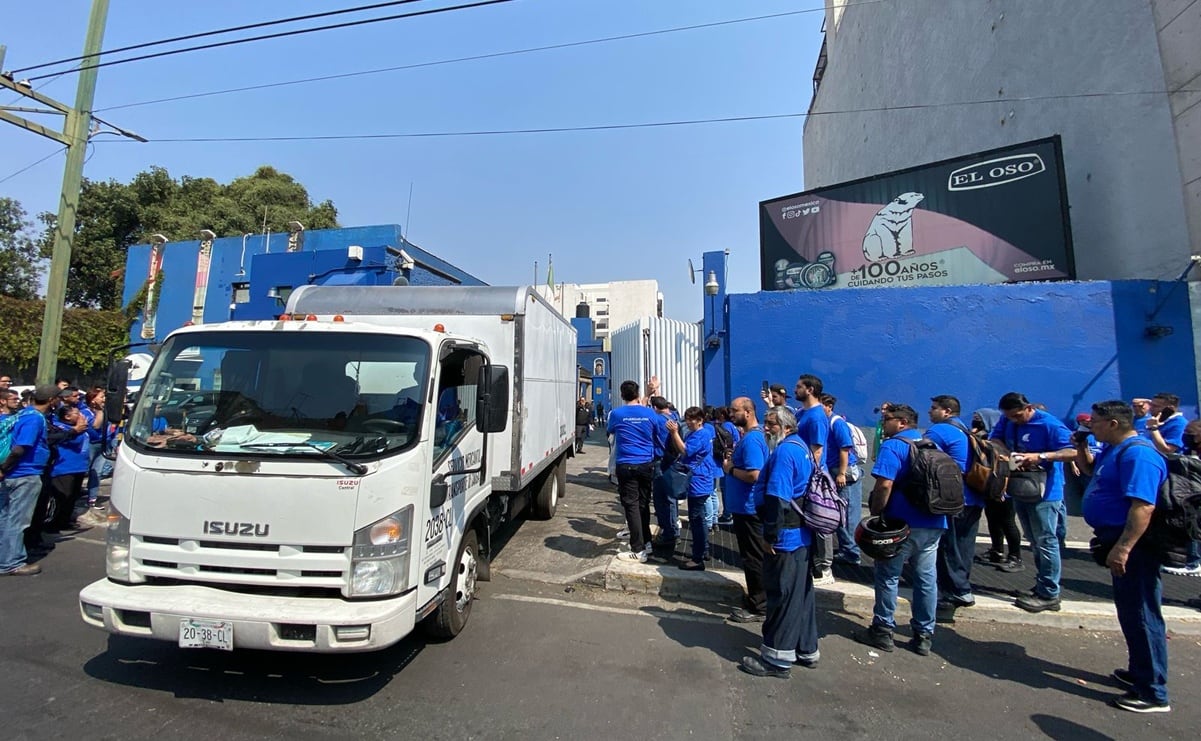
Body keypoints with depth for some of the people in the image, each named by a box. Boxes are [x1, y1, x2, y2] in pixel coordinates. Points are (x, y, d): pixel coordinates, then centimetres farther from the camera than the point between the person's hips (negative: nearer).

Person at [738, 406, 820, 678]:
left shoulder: (784, 451, -19)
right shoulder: (802, 447, 11)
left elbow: (776, 498, -24)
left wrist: (770, 536, -18)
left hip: (787, 537, -10)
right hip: (804, 535, 10)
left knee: (782, 596, 1)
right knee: (801, 594, 19)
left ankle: (777, 658, 12)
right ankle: (806, 650, 31)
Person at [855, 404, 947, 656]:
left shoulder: (893, 446, -12)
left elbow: (885, 485, -22)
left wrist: (875, 512, -10)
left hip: (902, 523, -7)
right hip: (934, 524, 7)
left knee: (888, 576, 5)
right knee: (926, 578, 12)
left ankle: (883, 631, 13)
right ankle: (924, 635, 21)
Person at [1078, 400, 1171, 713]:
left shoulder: (1137, 455, -22)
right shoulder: (1113, 450, 10)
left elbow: (1144, 506, -29)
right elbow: (1089, 467, 31)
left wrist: (1122, 548, -31)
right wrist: (1081, 445, 12)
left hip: (1132, 546, -11)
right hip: (1118, 540, 11)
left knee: (1140, 615, -1)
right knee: (1131, 612, 21)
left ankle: (1153, 693, 9)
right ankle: (1139, 671, 36)